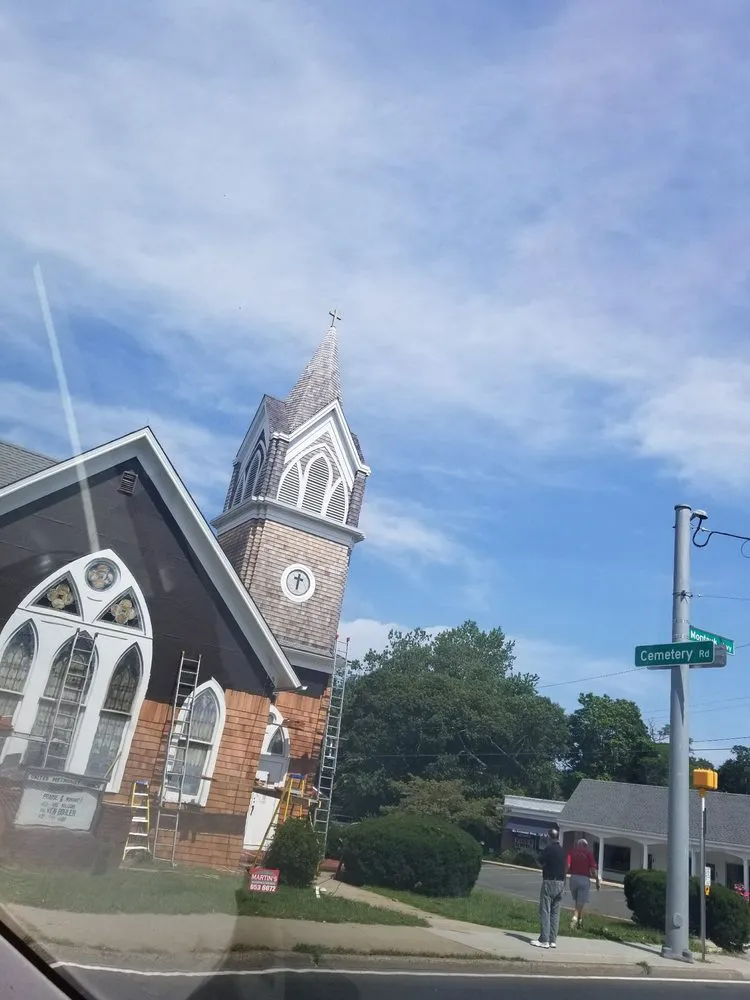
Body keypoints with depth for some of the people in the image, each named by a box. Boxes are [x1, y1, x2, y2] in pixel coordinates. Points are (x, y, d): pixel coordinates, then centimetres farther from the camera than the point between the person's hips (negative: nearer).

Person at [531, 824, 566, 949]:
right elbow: (565, 866, 13)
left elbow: (541, 862, -4)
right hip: (561, 883, 7)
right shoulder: (562, 851, 8)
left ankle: (544, 940, -3)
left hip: (549, 882, -6)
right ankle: (553, 940, 11)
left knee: (545, 912, -2)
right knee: (555, 913, 10)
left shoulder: (549, 849, -12)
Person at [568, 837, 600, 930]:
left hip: (573, 878, 3)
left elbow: (567, 866, -4)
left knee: (577, 902, 19)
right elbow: (593, 869, -5)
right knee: (580, 903, -1)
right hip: (584, 879, -3)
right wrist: (597, 880, 4)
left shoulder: (572, 852, 6)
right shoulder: (588, 853, 1)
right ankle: (575, 918, -23)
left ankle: (580, 923, 22)